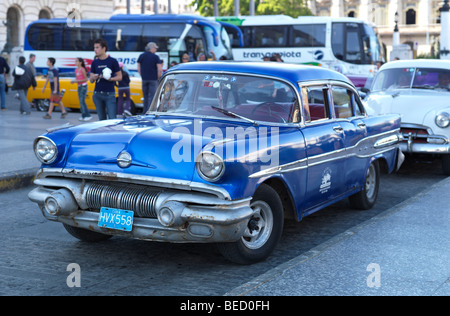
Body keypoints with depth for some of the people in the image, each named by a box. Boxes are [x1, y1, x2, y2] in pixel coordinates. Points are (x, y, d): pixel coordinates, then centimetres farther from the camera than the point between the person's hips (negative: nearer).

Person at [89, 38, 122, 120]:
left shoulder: (113, 61, -1)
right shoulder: (95, 62, 10)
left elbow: (119, 77, 0)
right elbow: (91, 80, 13)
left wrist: (110, 79, -18)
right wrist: (94, 77, -9)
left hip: (109, 94, -4)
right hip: (97, 94, 4)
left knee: (112, 119, -10)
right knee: (101, 119, 7)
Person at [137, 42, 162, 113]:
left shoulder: (141, 56, 8)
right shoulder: (155, 57, -6)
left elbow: (138, 69, 8)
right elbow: (160, 69, -11)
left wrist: (142, 76, 16)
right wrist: (158, 78, 2)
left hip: (144, 79, 5)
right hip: (153, 79, -4)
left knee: (145, 97, 13)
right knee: (152, 97, -3)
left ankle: (145, 113, 17)